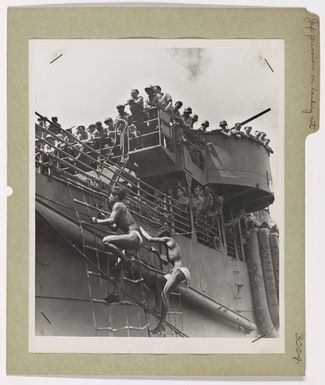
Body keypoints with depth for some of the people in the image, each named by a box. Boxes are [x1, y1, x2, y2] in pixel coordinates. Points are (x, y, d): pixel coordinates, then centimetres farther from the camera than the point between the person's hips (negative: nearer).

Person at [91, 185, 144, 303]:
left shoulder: (118, 205, -2)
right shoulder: (120, 207, 26)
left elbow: (111, 220, -16)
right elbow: (115, 226, 32)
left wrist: (97, 221, -4)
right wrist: (103, 220, 30)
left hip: (134, 236, -10)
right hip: (135, 238, 10)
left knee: (106, 241, -24)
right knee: (119, 266, 5)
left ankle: (125, 259, -13)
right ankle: (116, 293, 2)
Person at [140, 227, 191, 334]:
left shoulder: (170, 241, 0)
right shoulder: (170, 247, 28)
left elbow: (150, 239, -1)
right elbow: (166, 262, 37)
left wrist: (140, 229, 13)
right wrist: (156, 252, 35)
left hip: (180, 271, -11)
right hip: (176, 273, 11)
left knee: (165, 293, -19)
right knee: (163, 294, 14)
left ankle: (162, 323, -24)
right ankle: (162, 321, 13)